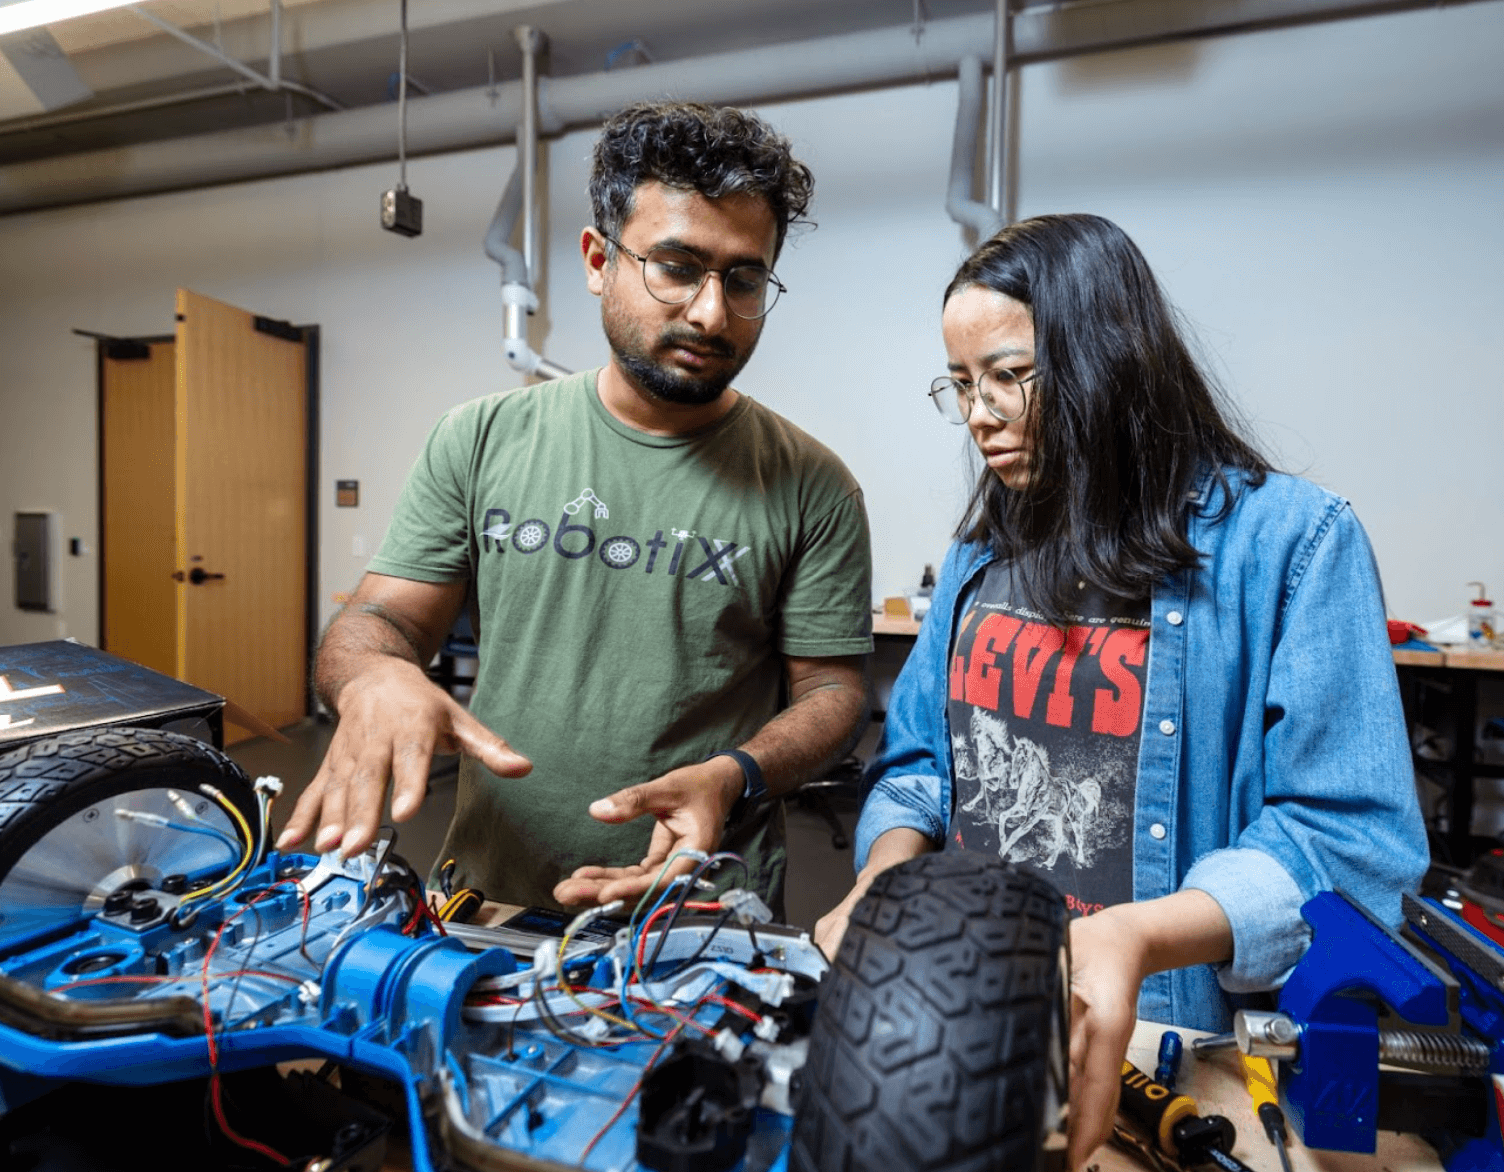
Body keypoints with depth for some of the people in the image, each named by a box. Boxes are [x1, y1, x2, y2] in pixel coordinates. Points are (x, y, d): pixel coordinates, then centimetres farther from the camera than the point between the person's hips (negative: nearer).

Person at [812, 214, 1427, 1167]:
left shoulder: (1293, 541, -12)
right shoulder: (984, 550, 5)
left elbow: (1353, 841, -16)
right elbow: (919, 755, 8)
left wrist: (1134, 938, -31)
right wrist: (887, 874, -12)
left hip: (1164, 1045, -4)